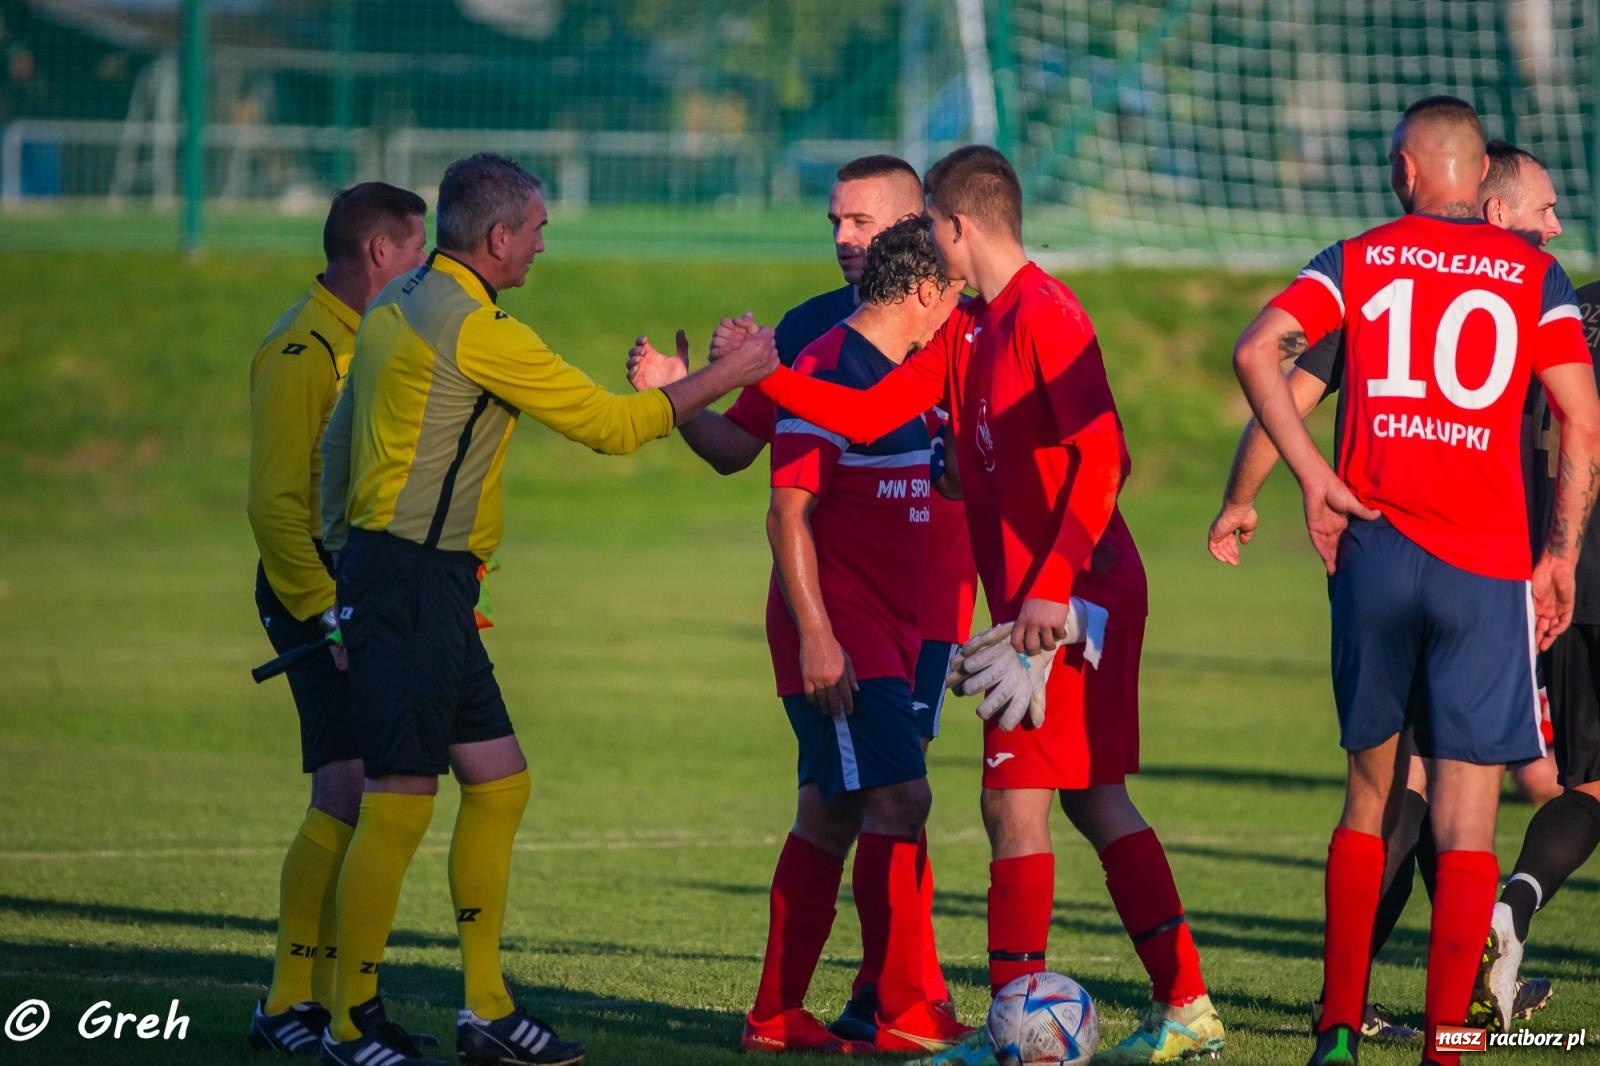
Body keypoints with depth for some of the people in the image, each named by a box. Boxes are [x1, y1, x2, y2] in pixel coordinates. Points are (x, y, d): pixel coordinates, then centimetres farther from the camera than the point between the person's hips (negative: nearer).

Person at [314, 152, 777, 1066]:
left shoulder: (398, 306, 14)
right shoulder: (479, 329, -15)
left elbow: (339, 440, 19)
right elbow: (610, 426, -9)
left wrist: (343, 554, 23)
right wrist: (728, 377, 1)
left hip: (390, 572, 10)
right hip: (414, 581, -10)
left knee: (500, 783, 11)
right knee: (402, 802, -8)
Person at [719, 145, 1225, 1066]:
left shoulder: (1045, 317, -15)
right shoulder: (968, 331, 14)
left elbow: (1101, 459, -21)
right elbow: (869, 415, 13)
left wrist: (1052, 587, -25)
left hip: (1072, 600, -9)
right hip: (1034, 600, 9)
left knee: (1017, 801, -7)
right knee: (1096, 801, 11)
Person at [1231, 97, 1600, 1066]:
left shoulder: (1362, 260, 8)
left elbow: (1257, 351, -5)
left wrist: (1315, 478, -2)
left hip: (1375, 549, 2)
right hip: (1489, 568, -2)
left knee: (1370, 795, 16)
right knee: (1466, 821, 0)